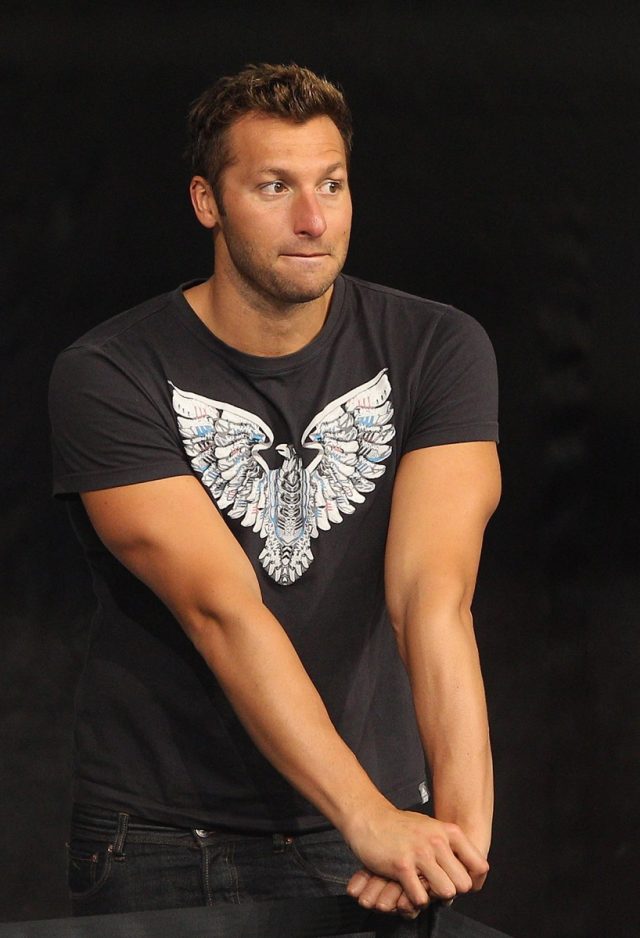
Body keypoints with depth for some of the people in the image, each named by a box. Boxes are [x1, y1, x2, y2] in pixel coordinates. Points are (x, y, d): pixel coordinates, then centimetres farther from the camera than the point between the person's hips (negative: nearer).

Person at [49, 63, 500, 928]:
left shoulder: (437, 352, -5)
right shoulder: (109, 377, -13)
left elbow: (434, 590, -18)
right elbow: (223, 612, -22)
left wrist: (461, 814, -32)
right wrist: (371, 820, -32)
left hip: (383, 821, 2)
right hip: (159, 844, -1)